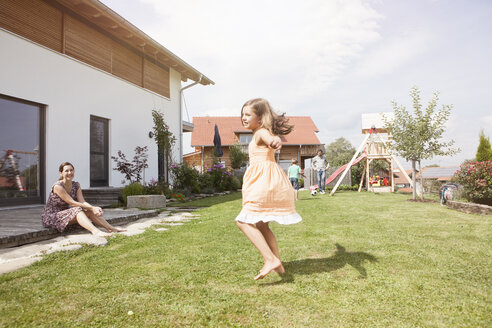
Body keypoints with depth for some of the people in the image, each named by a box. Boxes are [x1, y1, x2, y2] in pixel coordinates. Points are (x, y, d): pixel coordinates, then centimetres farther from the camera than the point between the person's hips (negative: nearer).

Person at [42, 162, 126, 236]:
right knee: (77, 210, -31)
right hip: (51, 217, -7)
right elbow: (72, 203, -23)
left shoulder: (76, 185, 2)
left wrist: (94, 208, -29)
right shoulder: (57, 186, -20)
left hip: (66, 214, 7)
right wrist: (91, 208, -26)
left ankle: (111, 228, -16)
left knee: (89, 211, -14)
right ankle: (95, 231, -51)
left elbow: (83, 202, -9)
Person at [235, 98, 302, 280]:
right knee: (260, 225, 17)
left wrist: (275, 141, -61)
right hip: (263, 182, 10)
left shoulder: (261, 133, -11)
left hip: (265, 182, -10)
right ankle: (278, 264, 24)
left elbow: (270, 137, -38)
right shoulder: (260, 133, 20)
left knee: (244, 221, -13)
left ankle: (271, 260, -15)